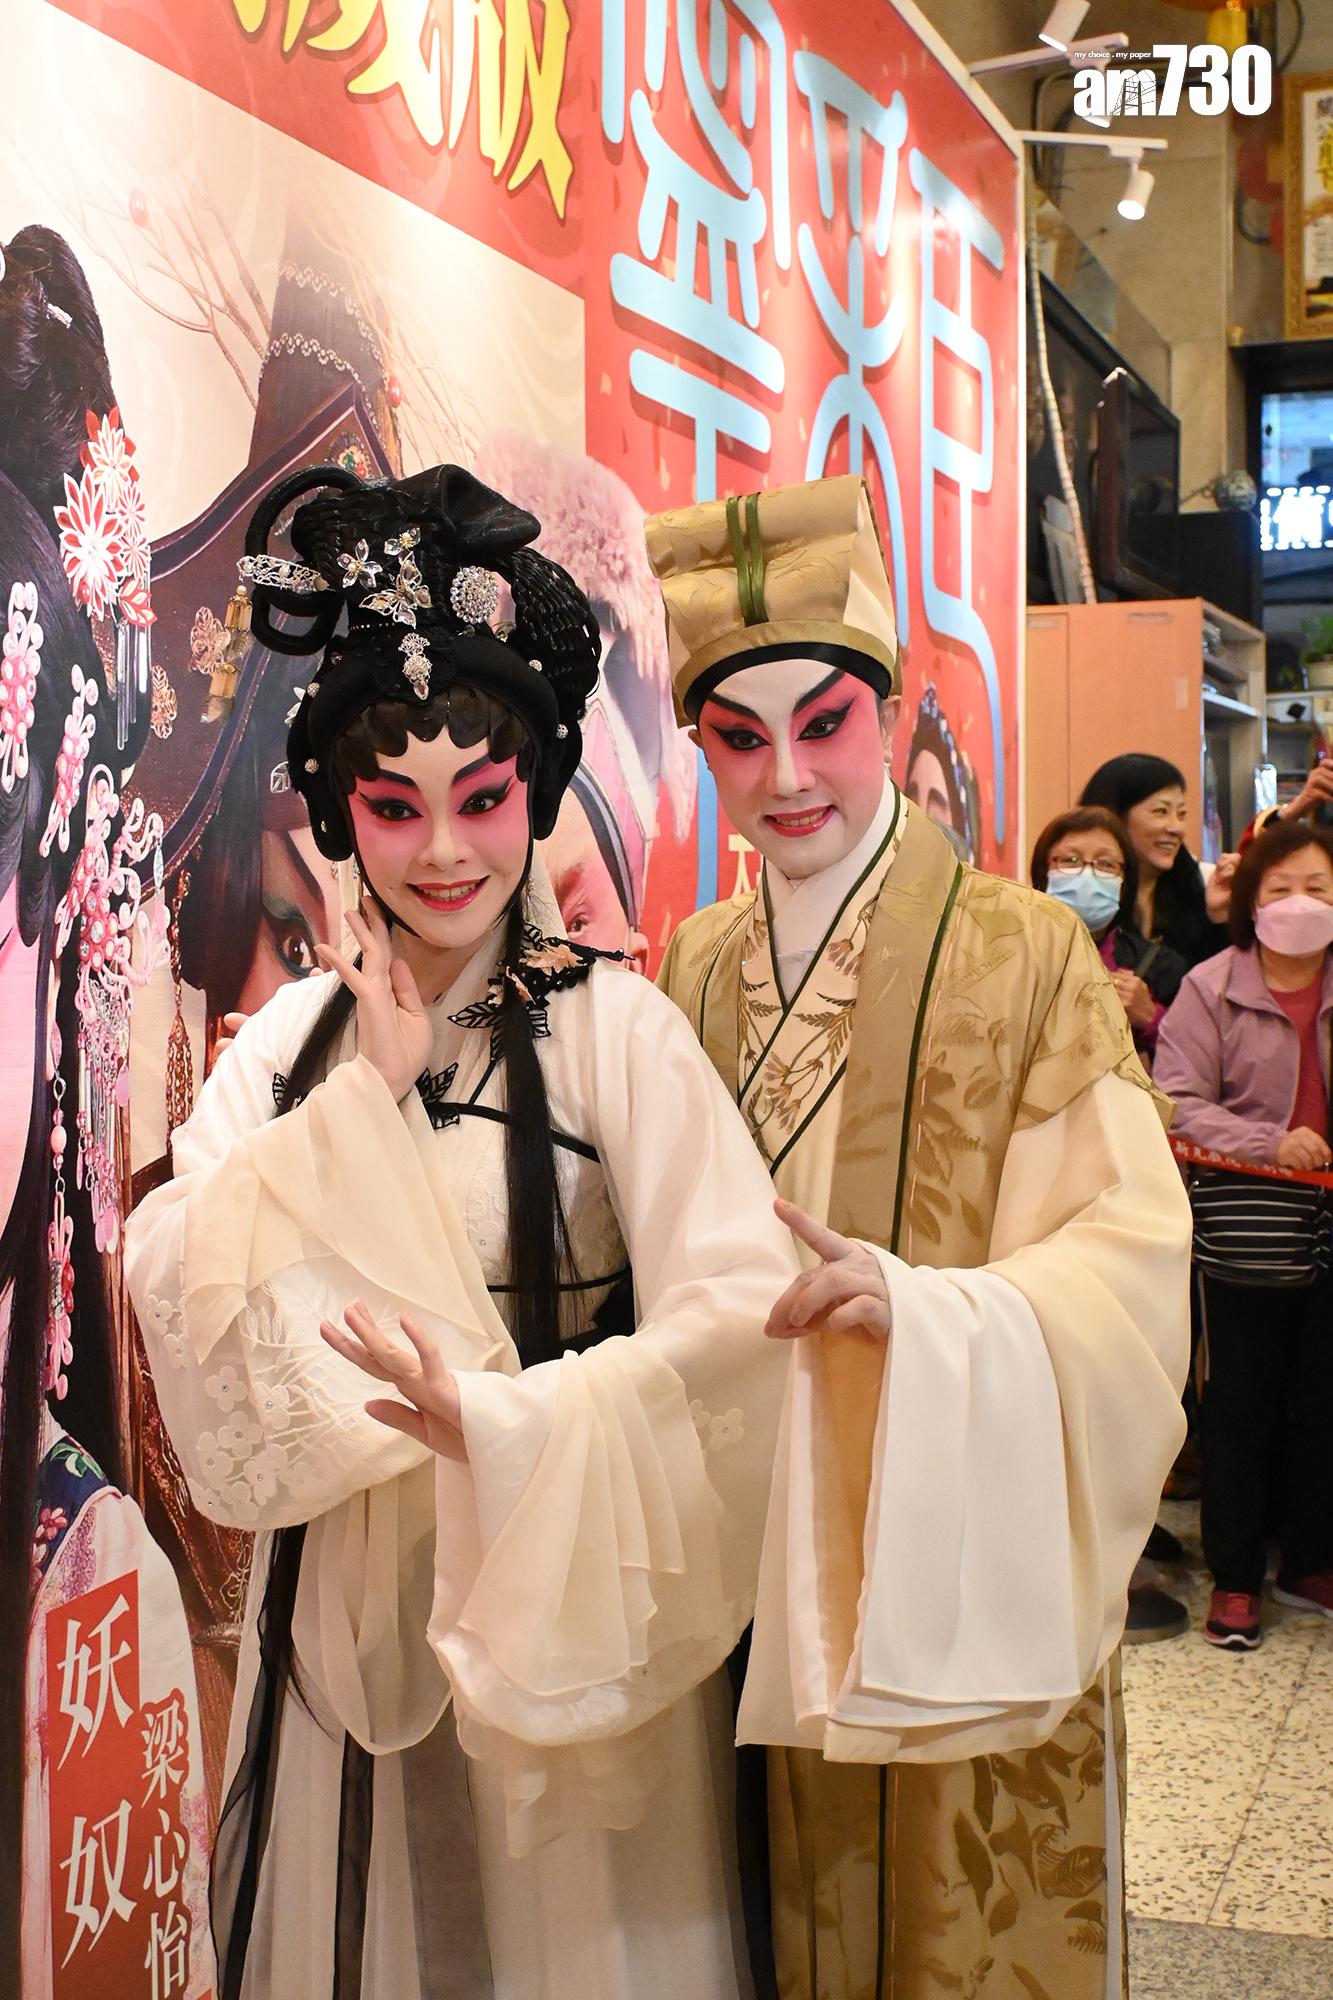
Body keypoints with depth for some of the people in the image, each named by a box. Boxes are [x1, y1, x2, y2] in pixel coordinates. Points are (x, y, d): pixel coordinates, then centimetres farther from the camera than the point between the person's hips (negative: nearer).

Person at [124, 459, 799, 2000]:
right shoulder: (293, 1036, 2)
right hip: (346, 1612, 4)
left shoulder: (612, 1030, -12)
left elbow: (740, 1307, -21)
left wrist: (510, 1422, -31)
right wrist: (368, 1092, -16)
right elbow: (174, 1279, -10)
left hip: (562, 1606, -4)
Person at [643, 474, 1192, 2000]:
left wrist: (917, 1303, -30)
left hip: (955, 1571, -4)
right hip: (756, 1556, 4)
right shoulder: (697, 971, 4)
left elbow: (1127, 1256, -16)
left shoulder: (1021, 955, -10)